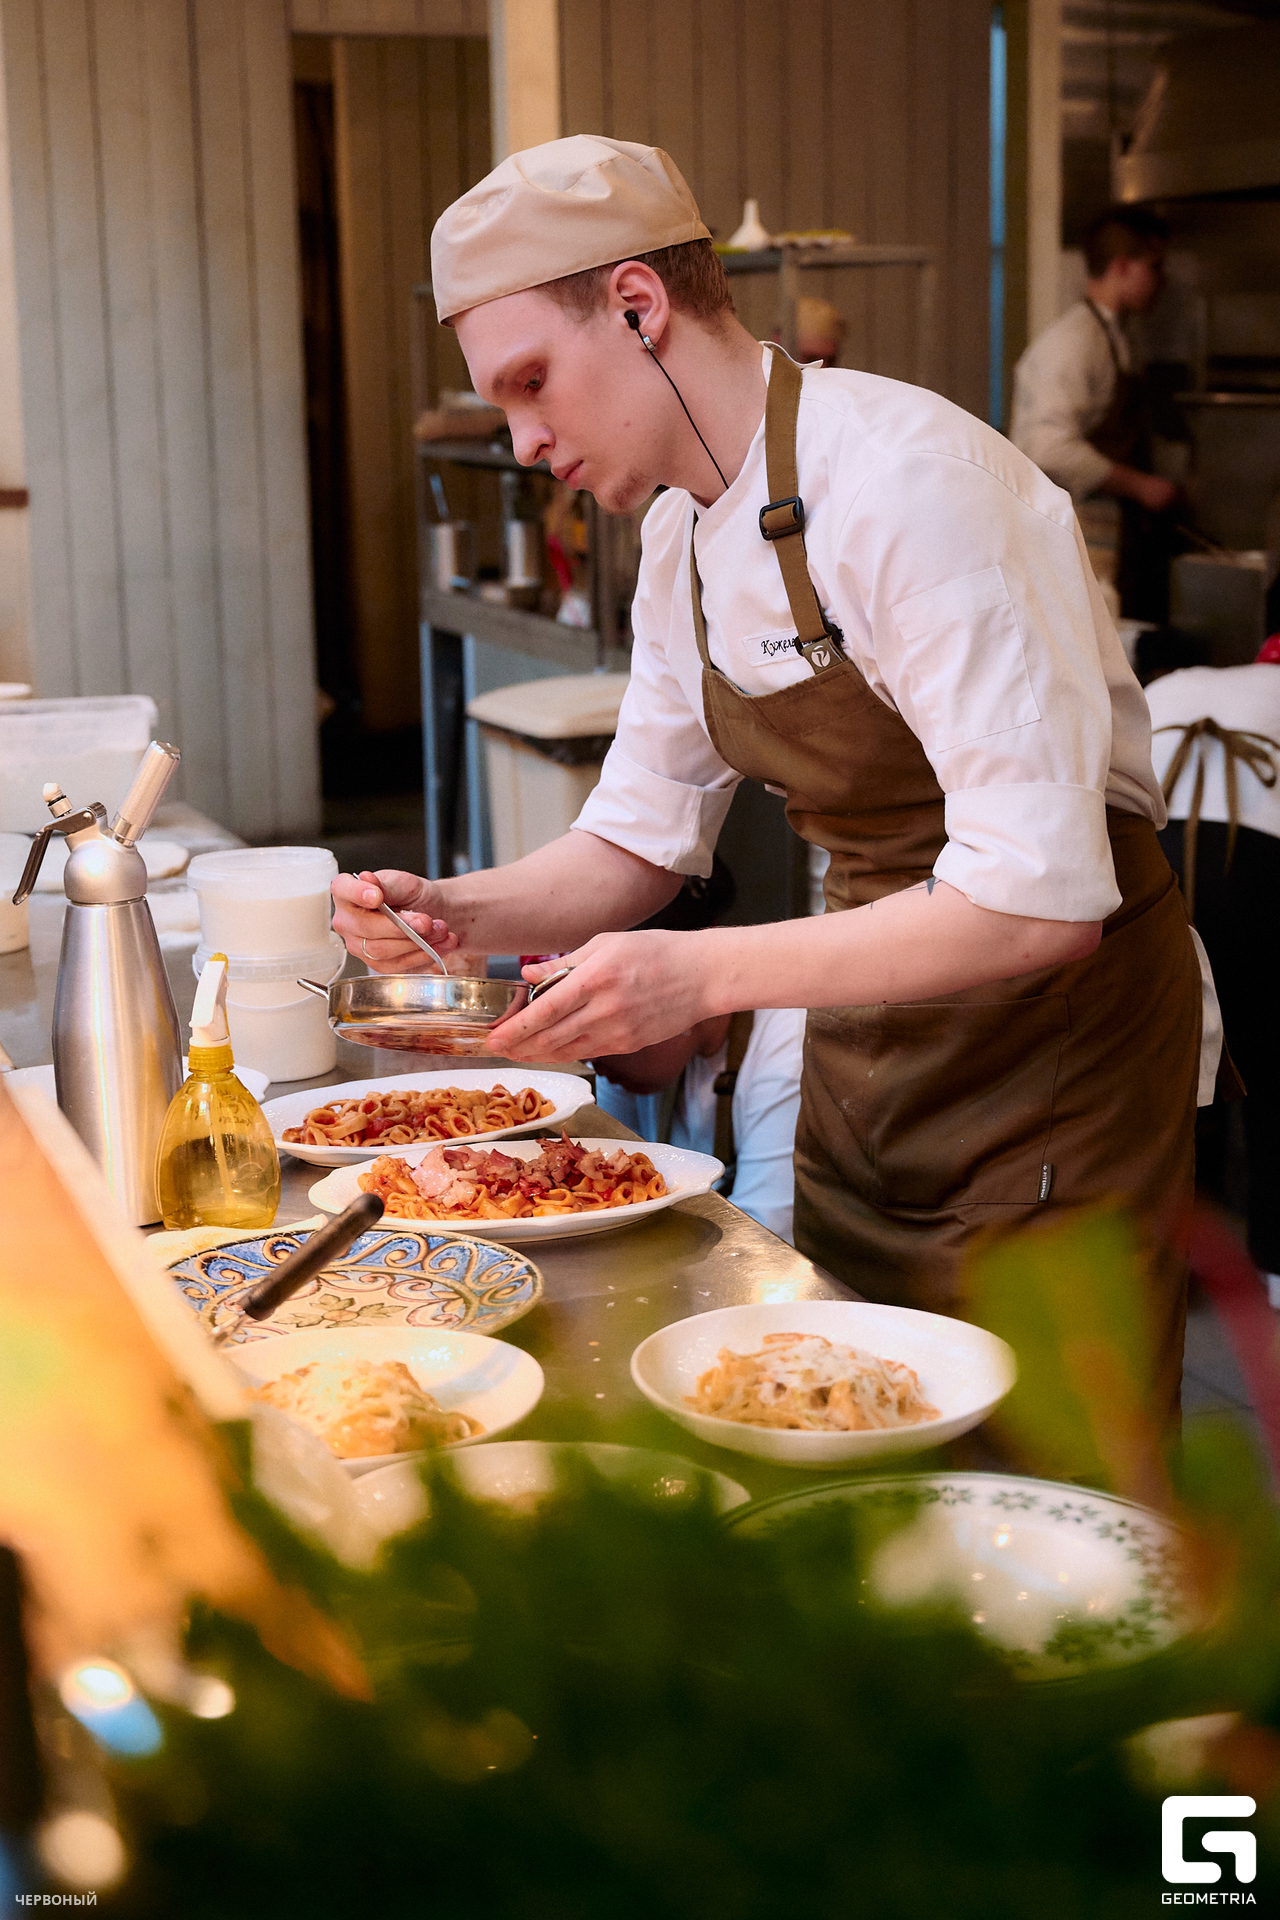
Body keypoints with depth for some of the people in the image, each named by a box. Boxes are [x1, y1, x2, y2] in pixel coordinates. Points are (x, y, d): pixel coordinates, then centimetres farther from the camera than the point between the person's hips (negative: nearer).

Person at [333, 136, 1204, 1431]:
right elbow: (639, 841, 11)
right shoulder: (681, 536, 3)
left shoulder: (901, 478, -25)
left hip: (1058, 1023, -7)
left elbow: (1039, 900, -29)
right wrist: (457, 915, -6)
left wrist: (704, 972, -31)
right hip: (865, 1039, 8)